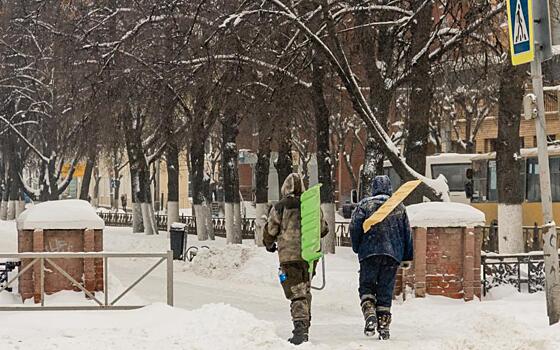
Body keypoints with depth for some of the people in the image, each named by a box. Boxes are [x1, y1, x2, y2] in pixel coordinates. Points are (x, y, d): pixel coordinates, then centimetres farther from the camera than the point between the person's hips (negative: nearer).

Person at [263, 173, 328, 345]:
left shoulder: (279, 207, -5)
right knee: (305, 291, 17)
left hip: (289, 255, -4)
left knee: (297, 293, -7)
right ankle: (305, 328, 23)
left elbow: (270, 231, 0)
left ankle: (300, 327, -23)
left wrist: (269, 245, 22)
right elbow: (323, 229, 13)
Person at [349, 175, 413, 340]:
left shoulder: (365, 205, 3)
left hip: (369, 252, -2)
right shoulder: (399, 207, 12)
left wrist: (357, 248, 9)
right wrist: (407, 257, 18)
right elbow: (407, 233, 13)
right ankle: (384, 325, 2)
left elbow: (355, 227, -6)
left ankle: (370, 314, -16)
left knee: (366, 286, 8)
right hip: (393, 255, 2)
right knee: (385, 291, 6)